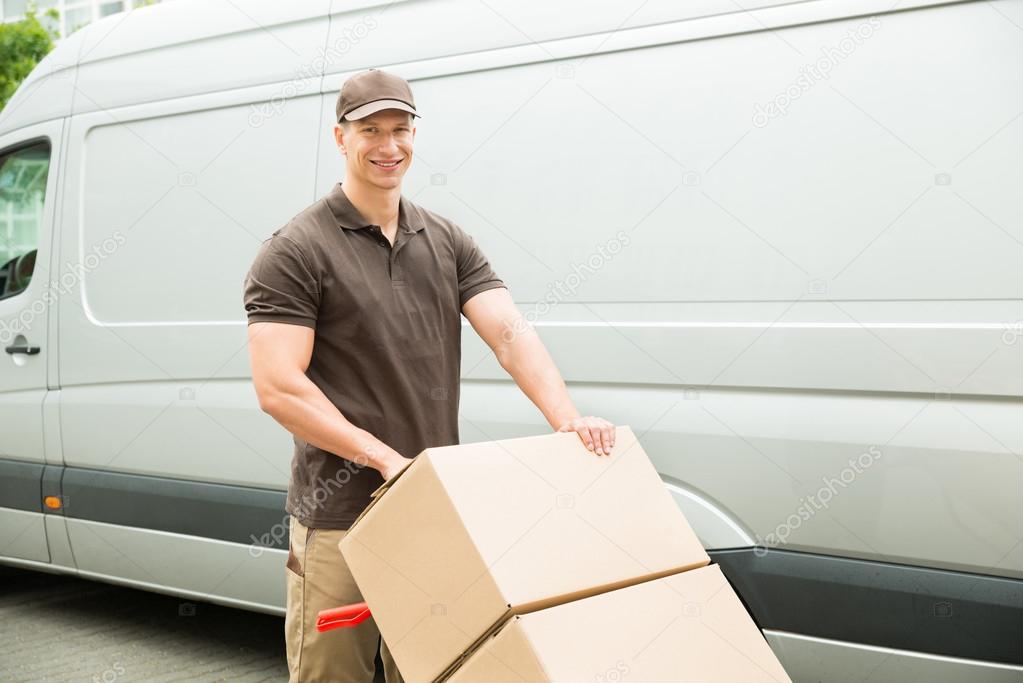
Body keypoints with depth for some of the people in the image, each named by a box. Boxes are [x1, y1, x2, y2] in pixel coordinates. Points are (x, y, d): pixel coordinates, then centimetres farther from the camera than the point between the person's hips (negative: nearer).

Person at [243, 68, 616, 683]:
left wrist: (567, 419, -19)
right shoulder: (295, 252, -7)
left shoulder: (448, 241, 9)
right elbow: (279, 389, -14)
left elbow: (511, 333, -2)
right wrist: (385, 459, -21)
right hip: (339, 520, -5)